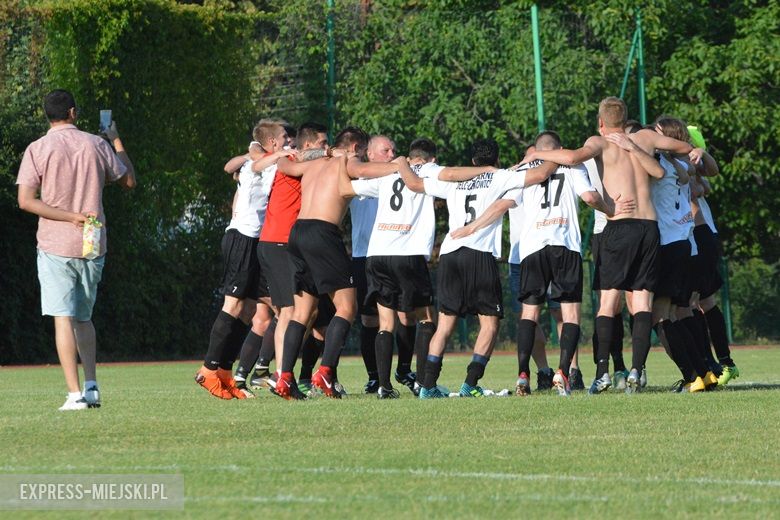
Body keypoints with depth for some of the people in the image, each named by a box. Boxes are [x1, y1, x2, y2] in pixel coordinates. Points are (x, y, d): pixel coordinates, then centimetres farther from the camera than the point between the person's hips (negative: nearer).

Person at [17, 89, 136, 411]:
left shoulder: (37, 150, -4)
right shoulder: (97, 145, 2)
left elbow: (25, 200, -12)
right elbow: (129, 180, 13)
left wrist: (71, 216, -13)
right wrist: (116, 141, 24)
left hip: (56, 247, -3)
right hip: (93, 248, 3)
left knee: (63, 319, -4)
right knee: (83, 318, 18)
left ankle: (75, 394, -12)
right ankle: (91, 385, 7)